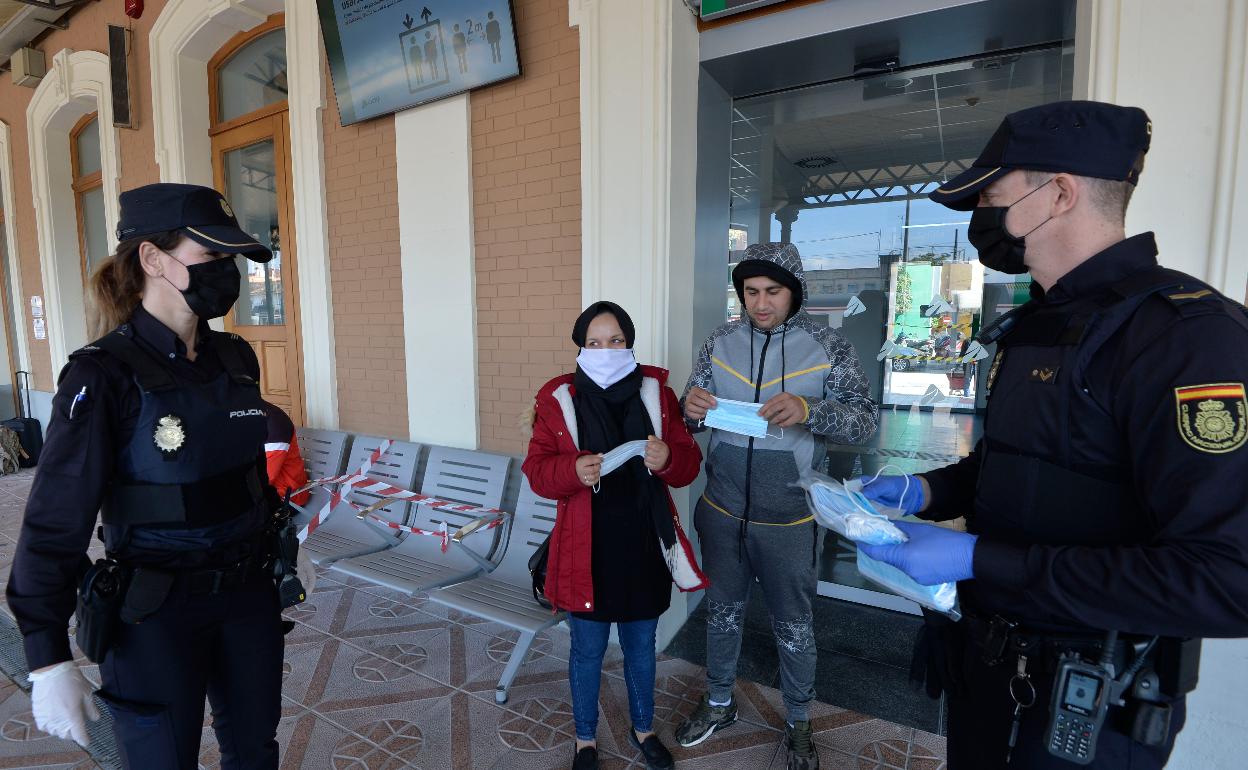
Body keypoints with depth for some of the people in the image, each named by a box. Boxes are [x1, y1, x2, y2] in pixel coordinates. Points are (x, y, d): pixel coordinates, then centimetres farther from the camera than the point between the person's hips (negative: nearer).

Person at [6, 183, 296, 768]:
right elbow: (55, 523, -15)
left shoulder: (236, 358, 0)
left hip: (248, 594, 5)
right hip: (156, 611, -5)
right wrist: (48, 661, -14)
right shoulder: (104, 375, -16)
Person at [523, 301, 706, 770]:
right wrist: (574, 470, -27)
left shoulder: (656, 392, -3)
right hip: (587, 548, -1)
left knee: (641, 645, 22)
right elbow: (537, 471, -6)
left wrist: (668, 458, -25)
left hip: (644, 545, 2)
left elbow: (690, 464, -2)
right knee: (588, 650, 17)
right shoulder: (558, 398, -8)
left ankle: (643, 728, 49)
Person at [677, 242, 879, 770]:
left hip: (788, 517, -2)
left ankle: (799, 723, 42)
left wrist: (809, 410, -31)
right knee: (722, 611, 20)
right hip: (722, 509, 3)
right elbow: (693, 415, 3)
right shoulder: (721, 342, -1)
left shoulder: (828, 347, -9)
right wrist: (692, 406, -22)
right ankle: (719, 704, 44)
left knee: (793, 626, 16)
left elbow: (865, 421, -12)